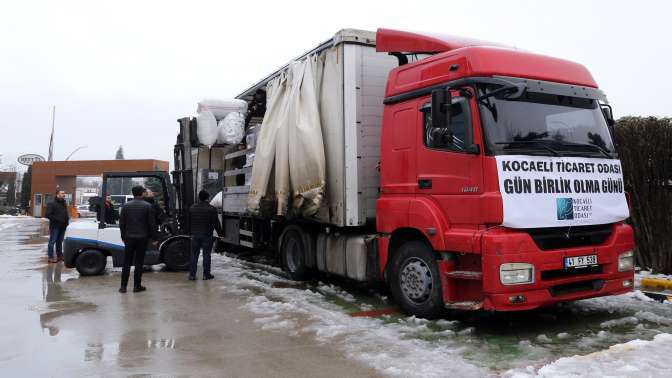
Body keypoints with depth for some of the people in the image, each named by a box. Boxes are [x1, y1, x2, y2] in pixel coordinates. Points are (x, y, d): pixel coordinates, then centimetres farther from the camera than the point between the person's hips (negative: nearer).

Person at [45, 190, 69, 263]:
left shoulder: (64, 203, 16)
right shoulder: (51, 204, -8)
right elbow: (47, 215, -15)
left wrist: (67, 220, 8)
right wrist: (57, 219, -21)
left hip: (63, 226, 7)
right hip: (55, 226, -7)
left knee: (60, 242, 14)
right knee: (52, 242, -2)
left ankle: (60, 255, 21)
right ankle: (50, 257, 2)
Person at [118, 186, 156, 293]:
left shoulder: (126, 206, 2)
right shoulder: (148, 206, -5)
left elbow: (121, 223, 5)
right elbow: (152, 224, -5)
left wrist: (123, 236, 15)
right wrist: (153, 237, 4)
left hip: (129, 238, 2)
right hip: (142, 238, -2)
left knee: (127, 263, 9)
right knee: (139, 263, 3)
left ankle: (123, 286, 9)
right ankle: (137, 286, 7)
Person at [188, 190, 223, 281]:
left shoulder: (192, 208, 5)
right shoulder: (211, 209, -9)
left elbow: (189, 222, 12)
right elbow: (216, 223, -7)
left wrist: (190, 232, 21)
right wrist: (220, 233, 2)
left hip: (195, 235, 4)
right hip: (207, 235, -3)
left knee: (194, 255, 9)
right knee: (206, 255, 2)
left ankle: (192, 274, 9)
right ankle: (206, 274, 6)